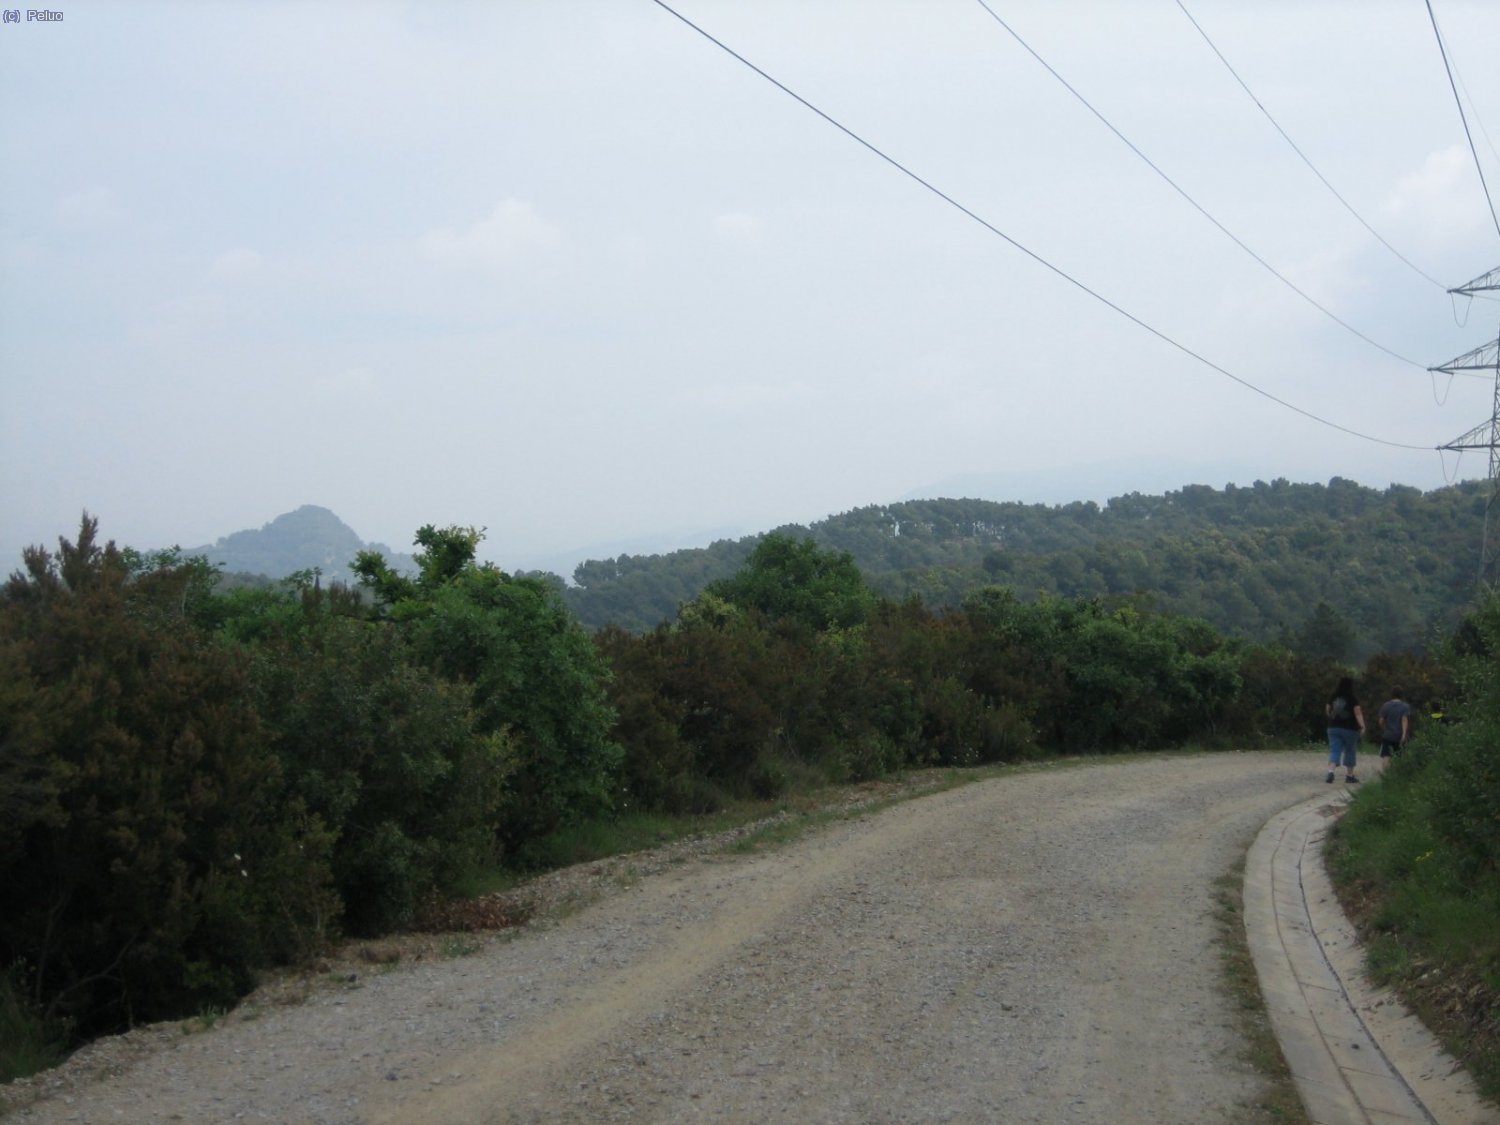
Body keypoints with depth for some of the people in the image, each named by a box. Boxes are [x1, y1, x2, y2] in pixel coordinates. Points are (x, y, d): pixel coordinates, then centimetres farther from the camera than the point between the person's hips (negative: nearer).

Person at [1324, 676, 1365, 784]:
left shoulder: (1332, 698, 3)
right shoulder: (1352, 700, -9)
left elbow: (1327, 712, 13)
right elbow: (1358, 714, -16)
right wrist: (1362, 726, -18)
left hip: (1333, 728, 3)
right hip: (1350, 729, -3)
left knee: (1334, 751, -1)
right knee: (1350, 752, 11)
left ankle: (1330, 771, -23)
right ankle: (1349, 775, 18)